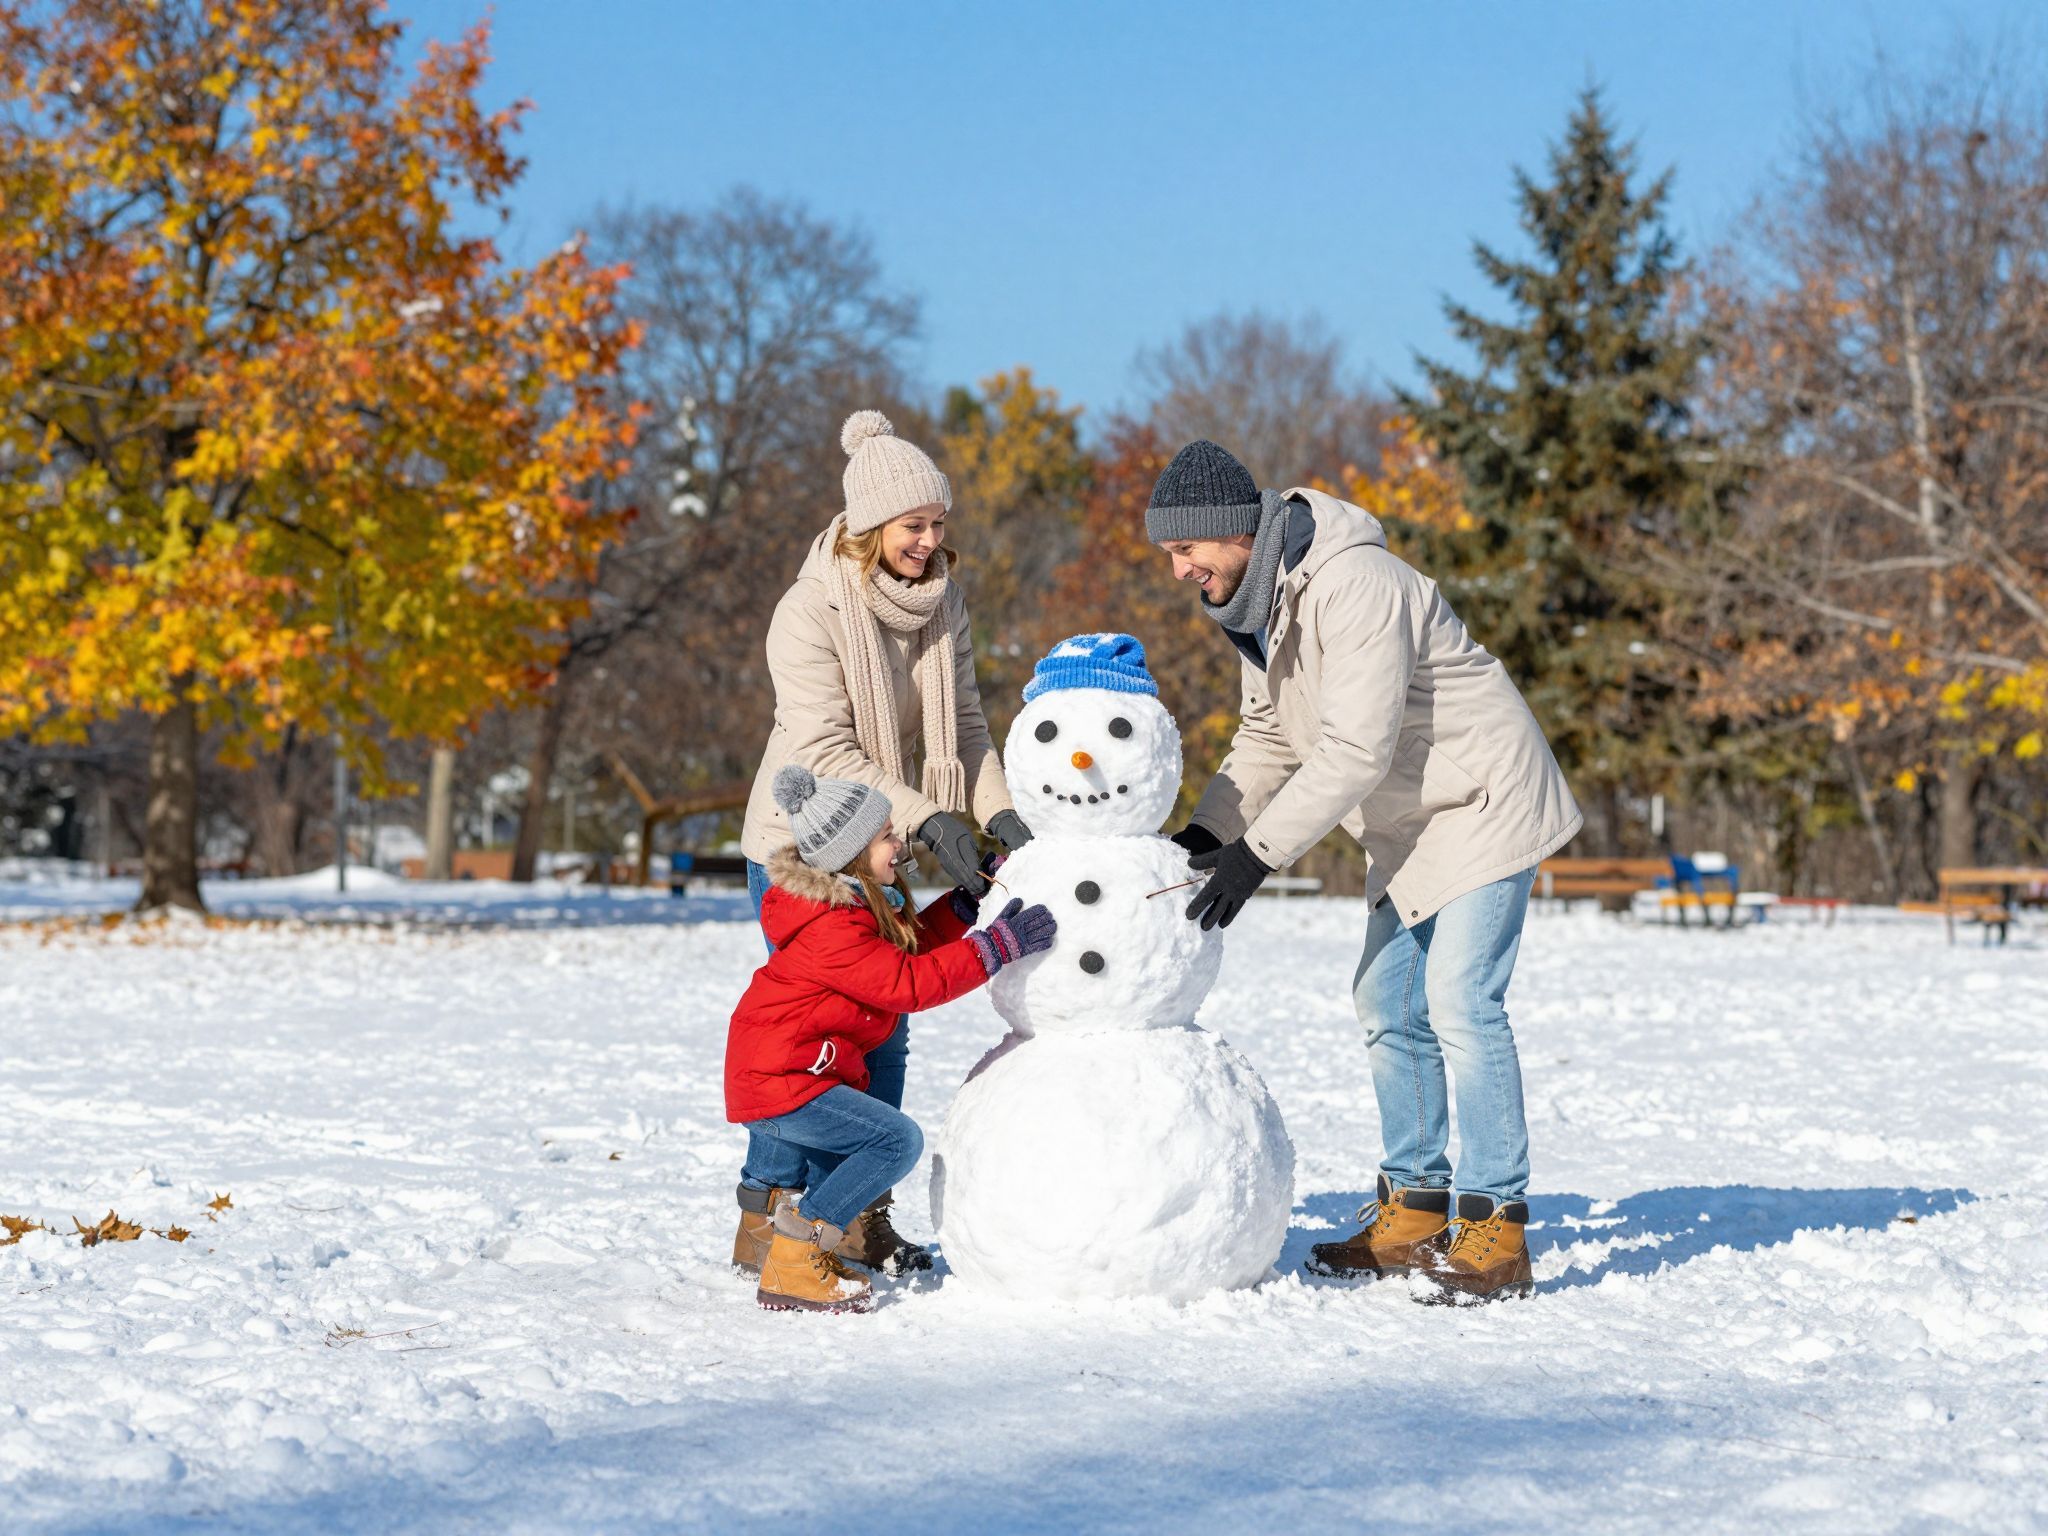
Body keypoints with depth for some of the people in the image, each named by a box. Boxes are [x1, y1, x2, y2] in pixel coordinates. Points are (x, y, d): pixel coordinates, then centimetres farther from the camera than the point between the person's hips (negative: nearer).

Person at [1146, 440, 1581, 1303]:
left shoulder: (1352, 587, -28)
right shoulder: (1252, 602, 3)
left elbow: (1353, 751, -31)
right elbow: (1267, 737, 12)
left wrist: (1258, 853, -30)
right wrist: (1207, 831, -2)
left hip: (1483, 805, -10)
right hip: (1410, 825, 10)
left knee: (1459, 1005, -16)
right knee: (1387, 1007, 10)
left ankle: (1496, 1233, -13)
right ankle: (1413, 1218, 17)